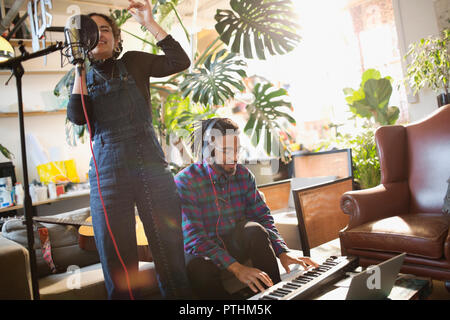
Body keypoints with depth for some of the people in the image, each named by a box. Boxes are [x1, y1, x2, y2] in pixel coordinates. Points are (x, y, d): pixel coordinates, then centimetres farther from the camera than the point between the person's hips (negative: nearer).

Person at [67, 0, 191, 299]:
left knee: (171, 254, -1)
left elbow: (180, 61, 0)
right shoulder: (83, 78, 17)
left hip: (152, 165, -1)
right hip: (108, 172, 1)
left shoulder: (134, 62, 14)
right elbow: (77, 117, -2)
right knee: (118, 262, 3)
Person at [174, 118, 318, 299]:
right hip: (201, 251, -3)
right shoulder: (185, 182, -16)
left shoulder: (244, 175, 0)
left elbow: (263, 217, 0)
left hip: (236, 245, 4)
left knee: (254, 229, -28)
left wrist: (283, 251, -19)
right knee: (199, 268, -38)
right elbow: (193, 237, -25)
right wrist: (236, 268, -35)